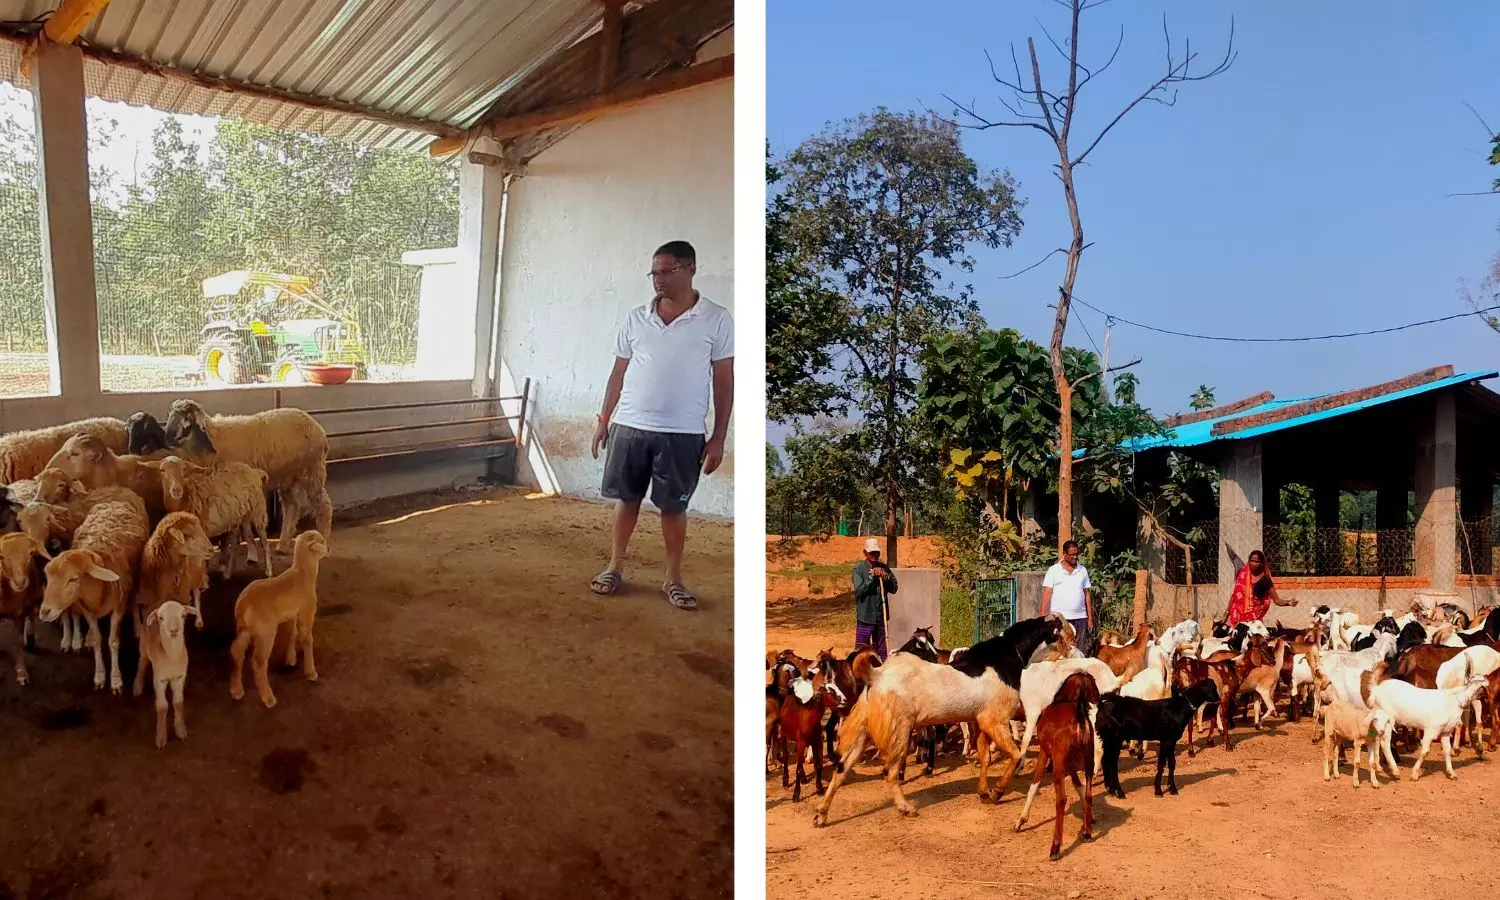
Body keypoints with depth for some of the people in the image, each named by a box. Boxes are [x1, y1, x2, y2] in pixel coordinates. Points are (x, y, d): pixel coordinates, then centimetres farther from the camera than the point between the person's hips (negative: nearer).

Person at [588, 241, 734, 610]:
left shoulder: (716, 320, -5)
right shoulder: (636, 319, 4)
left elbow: (724, 381, -3)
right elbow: (619, 373, 11)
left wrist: (718, 438, -5)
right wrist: (604, 421, 9)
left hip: (682, 433, -3)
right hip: (629, 426, 3)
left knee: (674, 505, 6)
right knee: (626, 497, 12)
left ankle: (673, 578, 20)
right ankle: (615, 566, 27)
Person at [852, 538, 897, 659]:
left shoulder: (884, 568, 6)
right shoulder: (858, 568, -6)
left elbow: (894, 589, 3)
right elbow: (859, 590, -15)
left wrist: (886, 578, -14)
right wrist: (872, 576, -20)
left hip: (881, 616, 4)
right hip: (865, 616, -4)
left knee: (881, 651, 13)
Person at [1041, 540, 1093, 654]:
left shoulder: (1083, 570, 12)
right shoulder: (1054, 570, 2)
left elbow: (1087, 594, 14)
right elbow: (1047, 594, -2)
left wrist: (1090, 618, 10)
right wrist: (1043, 618, -8)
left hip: (1080, 618, 3)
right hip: (1059, 618, -3)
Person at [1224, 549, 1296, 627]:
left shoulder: (1265, 580, -4)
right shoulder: (1243, 573, 1)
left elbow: (1276, 600, -3)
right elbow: (1235, 595, 7)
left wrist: (1288, 602, -24)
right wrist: (1227, 612, 6)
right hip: (1237, 614, 2)